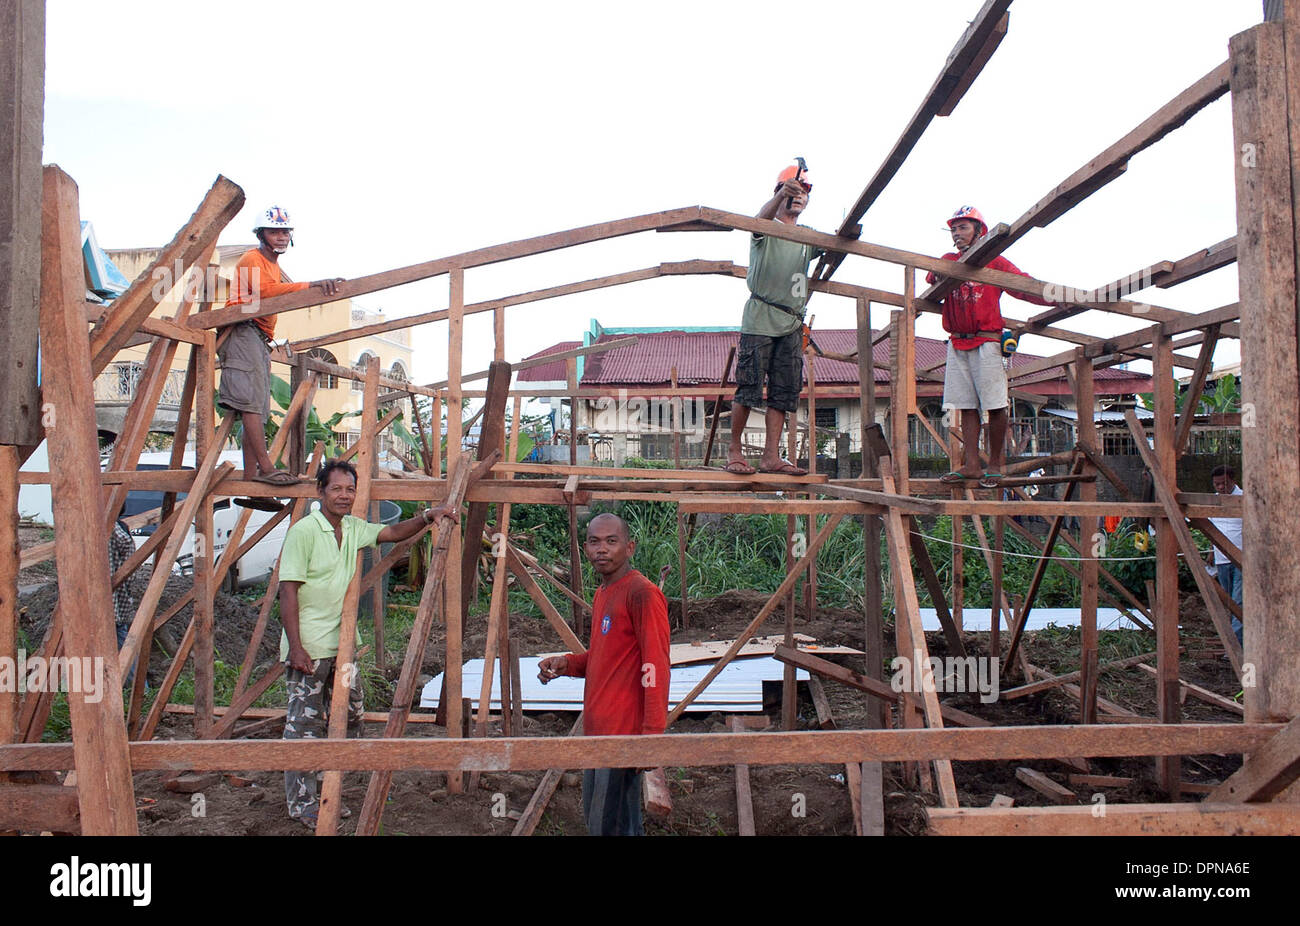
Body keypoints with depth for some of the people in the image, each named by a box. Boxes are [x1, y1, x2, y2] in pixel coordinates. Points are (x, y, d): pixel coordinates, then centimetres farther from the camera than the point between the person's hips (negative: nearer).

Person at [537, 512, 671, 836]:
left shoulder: (642, 593, -15)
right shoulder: (601, 594, 14)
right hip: (596, 729, 10)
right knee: (594, 818, 19)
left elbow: (655, 669, -18)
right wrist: (568, 663, 6)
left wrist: (652, 735, -21)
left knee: (612, 826, -3)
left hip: (623, 732, -9)